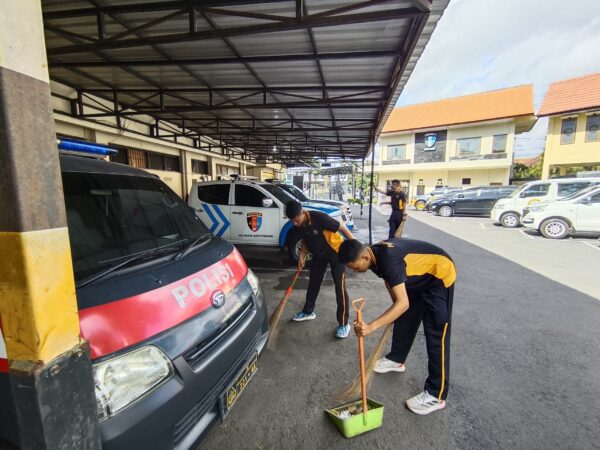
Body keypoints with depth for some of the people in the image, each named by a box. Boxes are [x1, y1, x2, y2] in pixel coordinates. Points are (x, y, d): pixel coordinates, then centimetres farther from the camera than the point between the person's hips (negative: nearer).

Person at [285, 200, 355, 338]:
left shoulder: (319, 217, -32)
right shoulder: (298, 225, -12)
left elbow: (342, 227, -24)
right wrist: (302, 256, -4)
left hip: (336, 253, -6)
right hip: (318, 255, 7)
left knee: (340, 287, -6)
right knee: (313, 283, 15)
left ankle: (344, 323, 7)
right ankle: (308, 312, 36)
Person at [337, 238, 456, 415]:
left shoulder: (388, 259, -37)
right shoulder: (376, 254, -9)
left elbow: (403, 303, -39)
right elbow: (389, 280, 9)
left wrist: (371, 326, -43)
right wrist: (394, 311, 17)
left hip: (440, 275, -9)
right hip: (419, 276, 9)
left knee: (435, 334, -7)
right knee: (403, 319, 15)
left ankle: (436, 395, 5)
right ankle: (396, 359, 36)